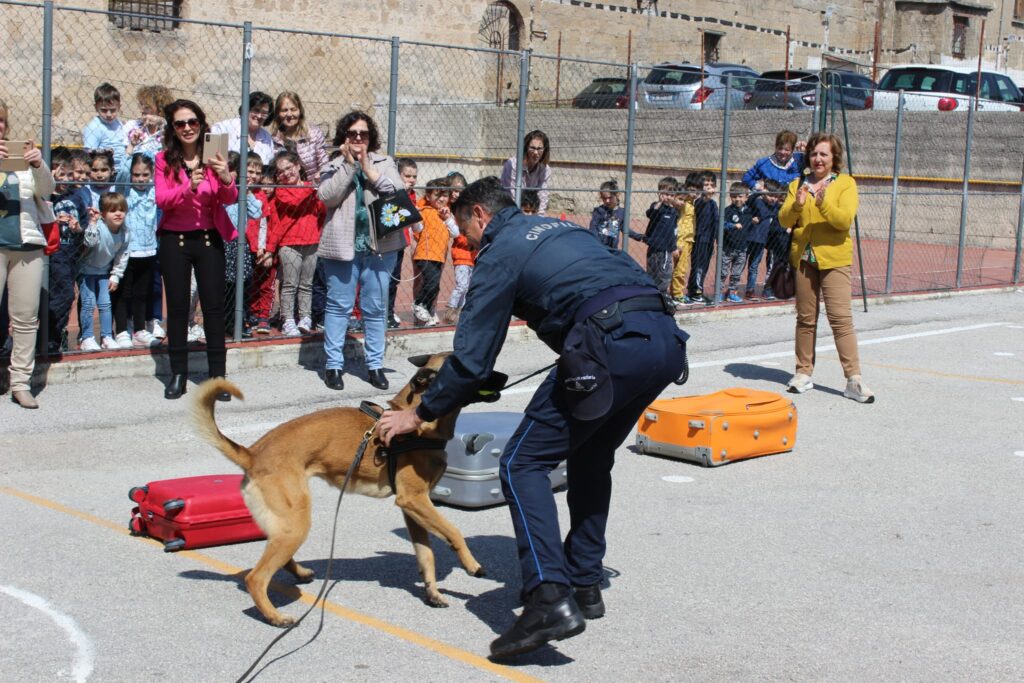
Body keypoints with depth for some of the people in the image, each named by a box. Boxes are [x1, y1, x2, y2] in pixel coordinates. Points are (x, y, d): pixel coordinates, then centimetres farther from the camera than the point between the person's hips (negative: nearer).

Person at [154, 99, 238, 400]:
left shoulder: (212, 157, 0)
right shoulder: (165, 159, 0)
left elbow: (229, 199, -7)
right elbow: (161, 199, -11)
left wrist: (226, 179, -28)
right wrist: (189, 187, -28)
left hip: (209, 238, 0)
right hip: (174, 240, 0)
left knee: (214, 305, 0)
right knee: (177, 306, 5)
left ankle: (218, 375, 6)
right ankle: (178, 374, 13)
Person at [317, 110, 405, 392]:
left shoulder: (384, 163, 10)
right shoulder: (333, 167, 8)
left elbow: (399, 192, -5)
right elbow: (327, 197, -10)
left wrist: (370, 170, -10)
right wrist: (349, 166, -11)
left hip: (379, 245, 1)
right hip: (343, 246, -1)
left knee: (376, 308, 6)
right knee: (338, 305, 2)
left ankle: (375, 365, 14)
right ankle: (334, 364, 9)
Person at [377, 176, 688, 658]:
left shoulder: (499, 253, 9)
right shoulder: (561, 228, 30)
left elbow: (472, 359, 5)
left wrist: (418, 414, 16)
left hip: (614, 344, -8)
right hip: (668, 338, 8)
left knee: (522, 464, -1)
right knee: (590, 458, 26)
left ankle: (550, 598, -15)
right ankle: (585, 583, 26)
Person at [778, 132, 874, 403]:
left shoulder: (846, 183, 0)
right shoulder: (798, 184, 11)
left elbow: (845, 220, -13)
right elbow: (784, 220, 2)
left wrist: (824, 203, -29)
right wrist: (797, 205, -17)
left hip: (834, 259, -4)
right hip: (803, 258, 4)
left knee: (841, 318, -10)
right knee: (805, 318, 10)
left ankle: (854, 380, -10)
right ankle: (804, 373, 20)